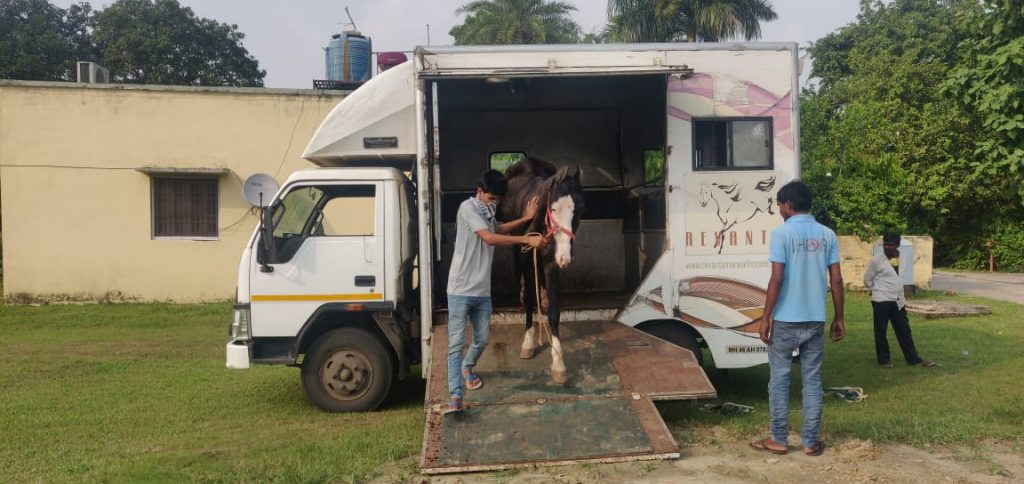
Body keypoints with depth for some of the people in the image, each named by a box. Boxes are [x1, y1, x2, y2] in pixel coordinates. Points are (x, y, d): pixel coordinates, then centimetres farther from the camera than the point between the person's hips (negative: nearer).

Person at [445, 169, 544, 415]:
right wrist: (527, 239, -21)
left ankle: (467, 368, 42)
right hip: (460, 290, -8)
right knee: (456, 343, -8)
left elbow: (499, 229, 36)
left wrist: (526, 218, 24)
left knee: (482, 339, 14)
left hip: (482, 291, 8)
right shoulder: (468, 207, -11)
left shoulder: (486, 213, 15)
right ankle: (455, 396, -9)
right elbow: (490, 238, -21)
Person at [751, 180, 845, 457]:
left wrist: (766, 316, -8)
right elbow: (836, 280, 4)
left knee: (779, 379, 6)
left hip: (785, 320, -4)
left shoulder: (782, 234, -10)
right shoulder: (827, 235, 5)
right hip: (815, 320, 5)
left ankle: (778, 439, 13)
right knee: (812, 380, 11)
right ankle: (811, 441, 15)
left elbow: (777, 279, -15)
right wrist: (839, 318, 12)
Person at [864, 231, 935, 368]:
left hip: (898, 301, 5)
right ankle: (884, 359, 14)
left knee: (904, 331, 8)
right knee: (881, 331, 3)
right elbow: (867, 280, -3)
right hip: (881, 301, -5)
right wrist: (880, 292, 4)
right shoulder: (876, 260, -12)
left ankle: (914, 359, 14)